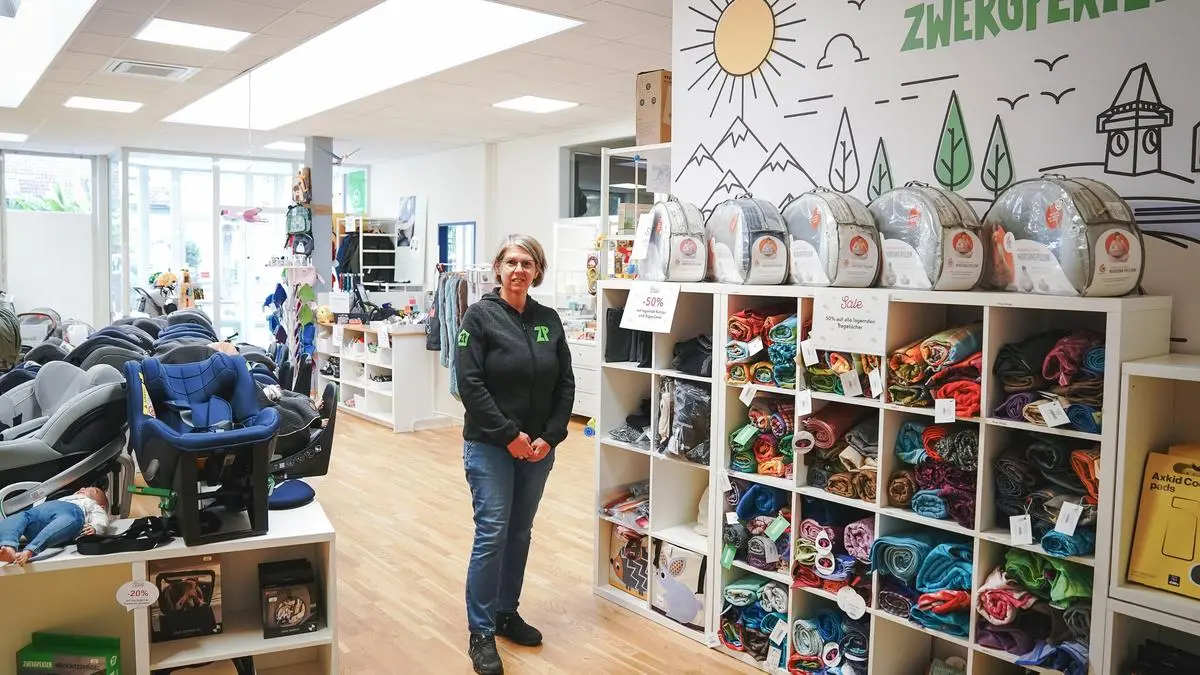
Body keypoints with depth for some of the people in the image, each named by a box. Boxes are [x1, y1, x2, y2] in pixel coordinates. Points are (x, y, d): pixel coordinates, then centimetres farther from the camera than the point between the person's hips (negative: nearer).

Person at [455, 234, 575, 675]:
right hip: (490, 446, -5)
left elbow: (565, 385, 6)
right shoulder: (479, 316, -7)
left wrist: (550, 437, -6)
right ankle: (481, 631, 6)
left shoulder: (549, 320, 6)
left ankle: (506, 612, 29)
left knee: (520, 533, 13)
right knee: (492, 534, -6)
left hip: (538, 447, 5)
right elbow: (470, 385, -13)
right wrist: (509, 434, -16)